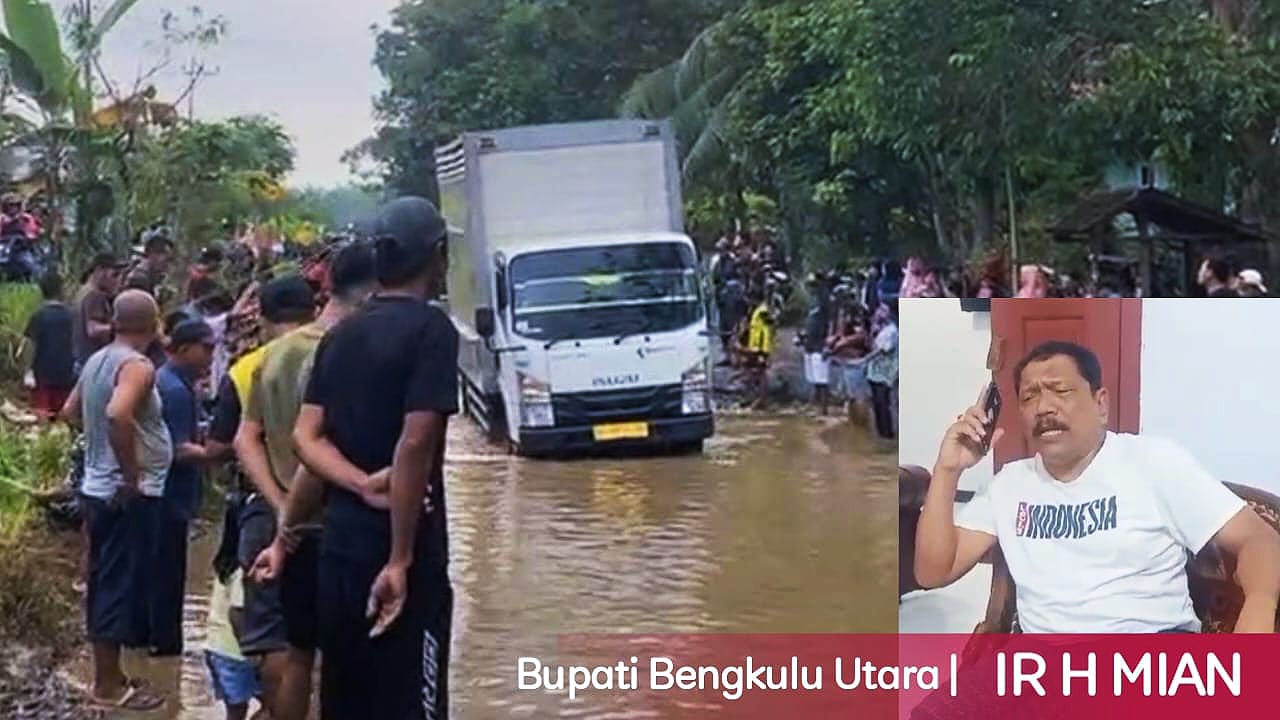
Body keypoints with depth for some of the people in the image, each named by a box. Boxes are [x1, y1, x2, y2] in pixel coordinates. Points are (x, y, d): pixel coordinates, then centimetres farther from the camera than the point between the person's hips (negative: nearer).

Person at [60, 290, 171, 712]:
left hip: (98, 489, 9)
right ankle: (109, 686, 4)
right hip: (127, 495, -9)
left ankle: (107, 673, 25)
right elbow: (118, 415, -35)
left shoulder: (96, 361, 9)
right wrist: (132, 475, -26)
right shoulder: (138, 367, -18)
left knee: (104, 582, 15)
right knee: (122, 585, -2)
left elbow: (71, 412, 23)